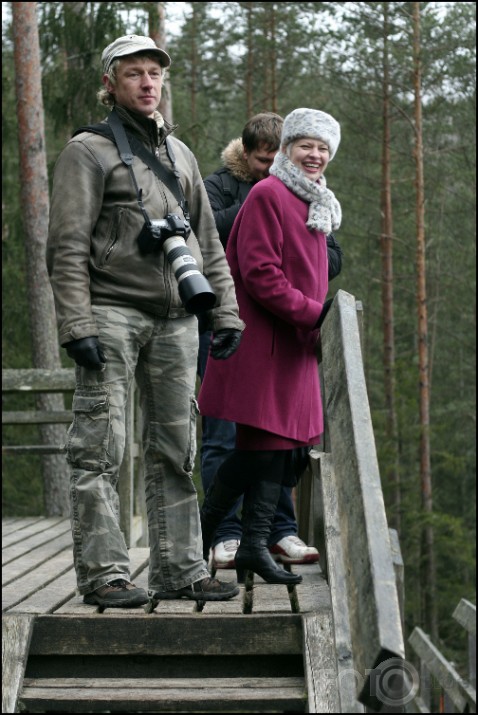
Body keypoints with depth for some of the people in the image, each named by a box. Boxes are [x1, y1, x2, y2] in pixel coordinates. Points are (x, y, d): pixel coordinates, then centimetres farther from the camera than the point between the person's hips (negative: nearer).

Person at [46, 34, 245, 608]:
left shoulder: (179, 154, 21)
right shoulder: (88, 151, 1)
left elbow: (208, 242, 22)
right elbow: (68, 247, -7)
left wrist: (226, 312, 13)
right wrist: (77, 325, -16)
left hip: (176, 319, 6)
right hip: (112, 313, -6)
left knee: (175, 449, 6)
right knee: (100, 448, -7)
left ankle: (179, 570, 11)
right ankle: (103, 574, -5)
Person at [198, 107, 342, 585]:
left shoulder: (314, 204, 18)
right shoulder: (267, 195, -11)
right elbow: (261, 274, -18)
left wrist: (323, 315, 11)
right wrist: (313, 314, -19)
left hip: (295, 342, 9)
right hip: (261, 340, -9)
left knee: (280, 443, 6)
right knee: (259, 444, -8)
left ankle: (255, 544, 11)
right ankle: (202, 533, 6)